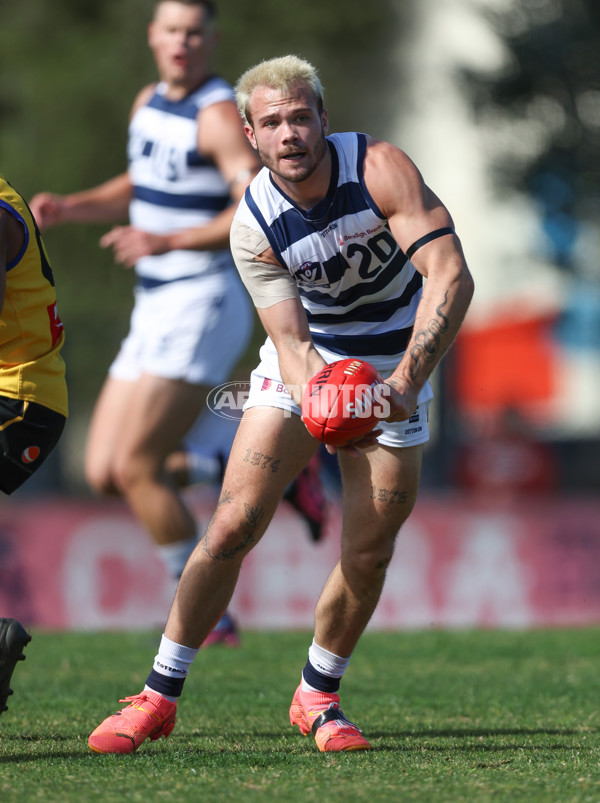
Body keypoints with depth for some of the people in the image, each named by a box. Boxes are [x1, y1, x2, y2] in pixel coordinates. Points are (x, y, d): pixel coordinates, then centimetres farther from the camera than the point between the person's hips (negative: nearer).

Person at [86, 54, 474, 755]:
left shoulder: (381, 169, -23)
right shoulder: (254, 225, -17)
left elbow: (450, 275, -30)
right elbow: (291, 338, -21)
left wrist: (407, 381, -40)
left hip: (394, 368, 0)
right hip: (305, 363, 0)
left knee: (368, 555, -4)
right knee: (233, 525, -11)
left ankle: (317, 698, 20)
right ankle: (159, 697, 0)